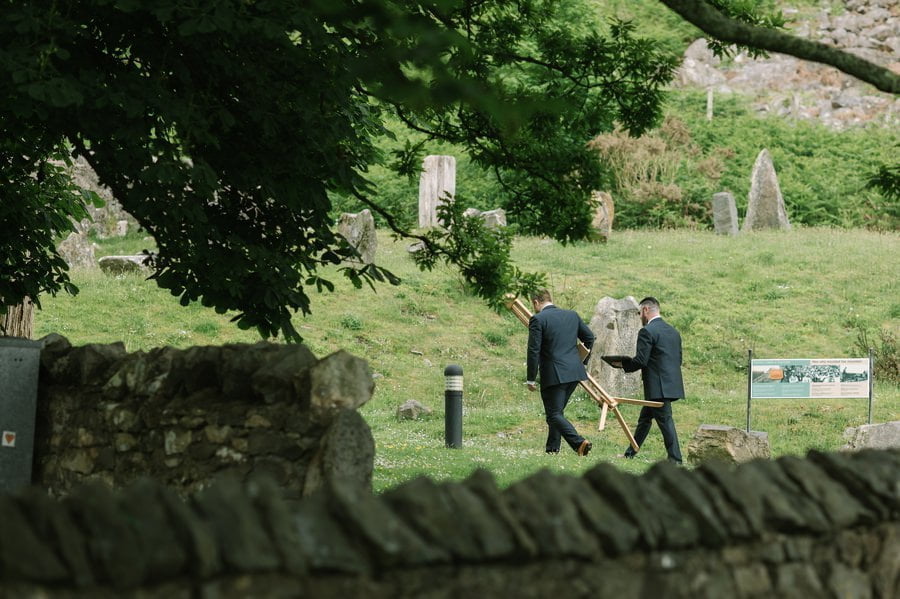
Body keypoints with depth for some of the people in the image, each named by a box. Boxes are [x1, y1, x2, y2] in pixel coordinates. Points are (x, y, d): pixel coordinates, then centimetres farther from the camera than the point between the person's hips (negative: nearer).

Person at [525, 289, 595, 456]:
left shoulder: (537, 319, -8)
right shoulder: (572, 315, 11)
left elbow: (534, 351, -12)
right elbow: (589, 337, 17)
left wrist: (530, 379, -6)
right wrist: (582, 361, 29)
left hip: (553, 374, -7)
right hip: (575, 372, 7)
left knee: (554, 415, -3)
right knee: (556, 411, 20)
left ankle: (579, 442, -22)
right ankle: (552, 448, 22)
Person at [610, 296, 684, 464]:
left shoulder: (647, 332, -13)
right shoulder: (673, 331, 14)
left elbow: (640, 361, -18)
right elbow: (678, 360, 17)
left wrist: (622, 364, 0)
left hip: (658, 386, -9)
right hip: (671, 383, 9)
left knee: (665, 420, -6)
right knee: (644, 418, 19)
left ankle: (675, 459, -7)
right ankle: (631, 453, 28)